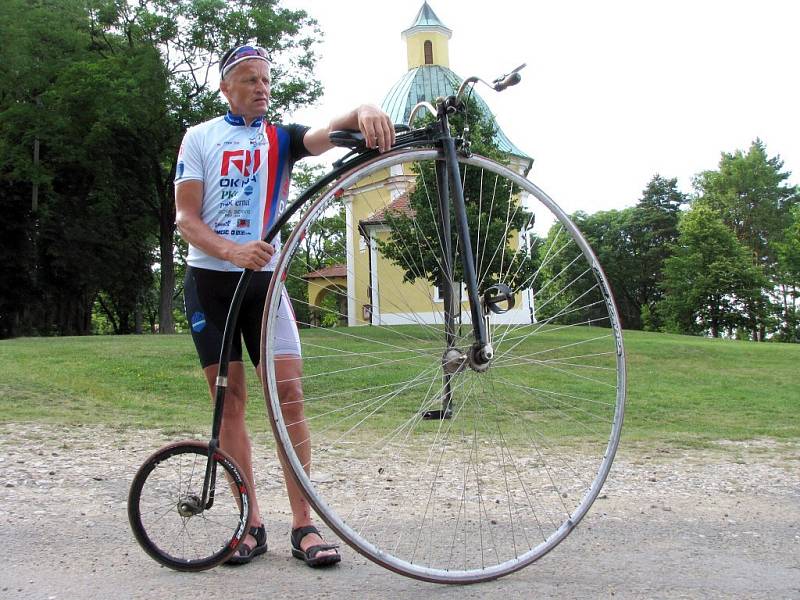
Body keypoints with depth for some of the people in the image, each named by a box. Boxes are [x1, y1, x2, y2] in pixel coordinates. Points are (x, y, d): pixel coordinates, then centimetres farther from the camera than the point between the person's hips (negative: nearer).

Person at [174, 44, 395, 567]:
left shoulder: (282, 138, 9)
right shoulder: (199, 138, 6)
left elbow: (328, 134, -13)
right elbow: (186, 218, -2)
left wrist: (364, 111, -37)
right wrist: (235, 251, -21)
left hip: (264, 279, 1)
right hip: (210, 280, 0)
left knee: (289, 396, -9)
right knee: (230, 402, 2)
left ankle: (304, 525, -3)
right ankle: (252, 523, 9)